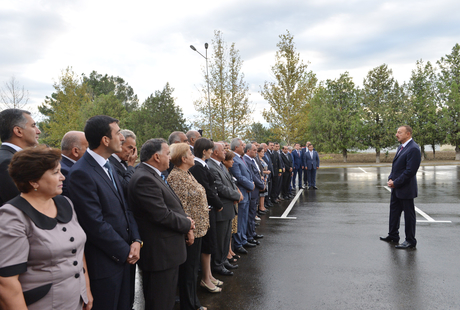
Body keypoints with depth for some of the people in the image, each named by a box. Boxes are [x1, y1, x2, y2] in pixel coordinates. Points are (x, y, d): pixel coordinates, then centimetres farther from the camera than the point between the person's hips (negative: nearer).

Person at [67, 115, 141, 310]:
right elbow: (96, 224, -21)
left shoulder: (108, 166, 8)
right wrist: (125, 251, -12)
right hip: (104, 263, -8)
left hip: (125, 255, 8)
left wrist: (136, 240, -3)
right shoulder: (81, 173, -19)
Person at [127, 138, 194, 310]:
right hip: (160, 253, -10)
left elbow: (173, 206, 12)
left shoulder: (153, 175, 10)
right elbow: (162, 215, -26)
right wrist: (187, 224, -9)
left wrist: (186, 227, -2)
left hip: (167, 251, 10)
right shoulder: (144, 179, -22)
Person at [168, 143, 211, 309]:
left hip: (197, 228, 10)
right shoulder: (176, 177, -19)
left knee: (193, 268, 21)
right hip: (190, 232, -10)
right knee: (188, 270, 6)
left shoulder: (187, 174, 11)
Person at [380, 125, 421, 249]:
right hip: (396, 188, 10)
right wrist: (390, 179, 2)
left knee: (409, 214, 3)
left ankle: (410, 241, 16)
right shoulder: (401, 147, 12)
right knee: (394, 211, 19)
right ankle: (393, 236, 33)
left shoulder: (413, 149, -19)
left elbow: (410, 171, -23)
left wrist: (395, 183, -17)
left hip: (406, 188, -10)